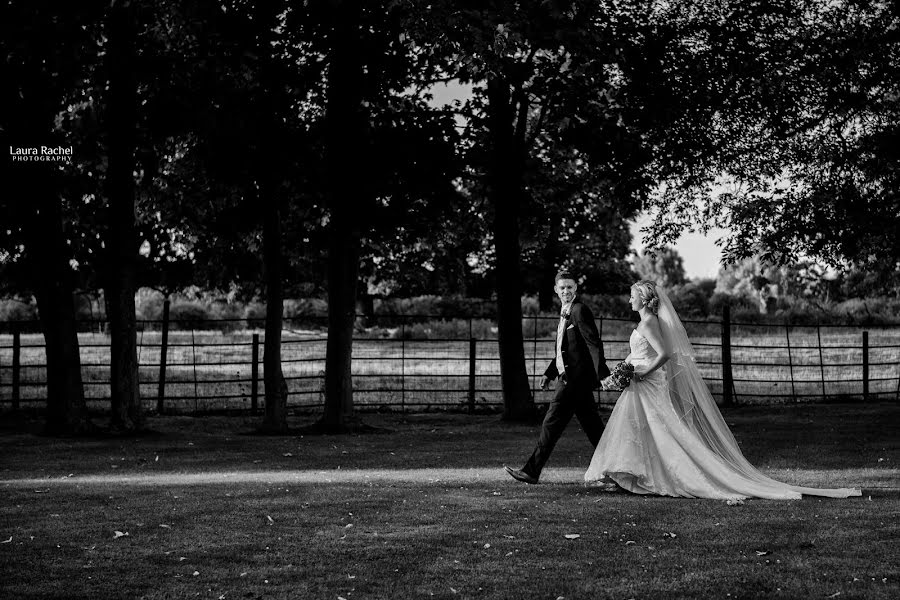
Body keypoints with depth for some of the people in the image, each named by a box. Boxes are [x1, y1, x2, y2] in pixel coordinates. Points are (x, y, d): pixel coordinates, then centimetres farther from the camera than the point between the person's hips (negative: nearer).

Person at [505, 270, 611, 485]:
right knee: (592, 426, 11)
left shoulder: (580, 311, -11)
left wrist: (602, 374, -25)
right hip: (569, 378, 10)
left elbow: (594, 344, -18)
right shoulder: (565, 314, 18)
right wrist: (549, 373, 20)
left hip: (575, 379, -10)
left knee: (552, 424, -5)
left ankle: (531, 471, 0)